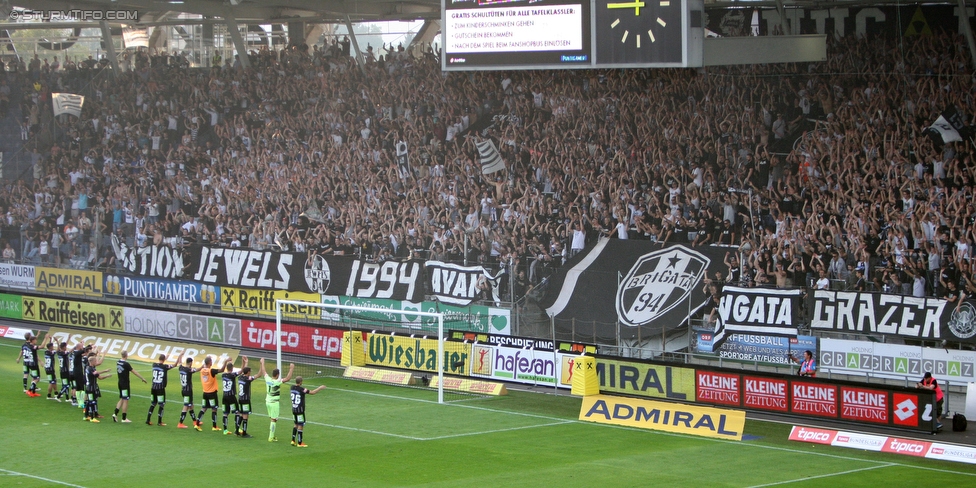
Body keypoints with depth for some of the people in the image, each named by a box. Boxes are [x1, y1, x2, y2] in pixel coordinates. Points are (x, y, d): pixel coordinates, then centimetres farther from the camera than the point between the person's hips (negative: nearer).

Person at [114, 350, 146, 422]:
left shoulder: (118, 362, 3)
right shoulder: (126, 364, -19)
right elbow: (134, 372, -15)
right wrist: (142, 378, -8)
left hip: (120, 383, 8)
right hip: (125, 384, -8)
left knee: (122, 399, 17)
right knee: (125, 400, 0)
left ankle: (115, 414, 6)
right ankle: (124, 418, 4)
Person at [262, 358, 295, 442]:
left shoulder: (268, 379, -4)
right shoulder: (277, 382, -23)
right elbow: (287, 378, -30)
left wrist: (262, 363, 31)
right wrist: (291, 369, -23)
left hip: (268, 401, 8)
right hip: (274, 403, -8)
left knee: (272, 419, 18)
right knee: (274, 420, -1)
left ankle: (271, 435, 23)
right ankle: (271, 437, 1)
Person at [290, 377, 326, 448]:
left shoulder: (292, 387, 0)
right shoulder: (301, 389, -21)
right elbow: (312, 392, -16)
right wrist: (320, 388, -3)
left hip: (294, 409, 7)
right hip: (300, 410, -7)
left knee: (296, 425, 20)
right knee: (300, 426, 0)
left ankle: (293, 440, 18)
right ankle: (299, 443, 4)